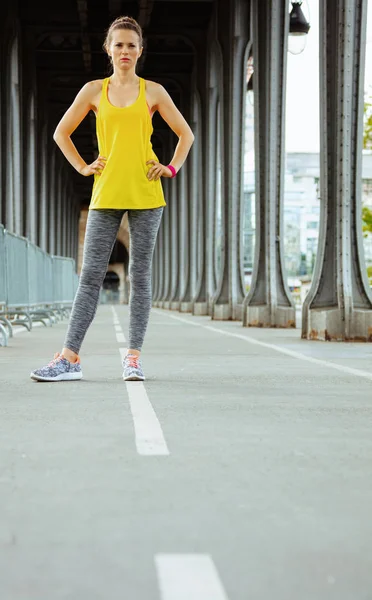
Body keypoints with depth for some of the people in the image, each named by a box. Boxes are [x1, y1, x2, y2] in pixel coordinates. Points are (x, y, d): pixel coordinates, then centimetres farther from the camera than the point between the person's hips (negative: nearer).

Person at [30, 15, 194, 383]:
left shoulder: (152, 92, 7)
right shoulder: (94, 90, 8)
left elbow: (186, 134, 14)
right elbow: (61, 133, 15)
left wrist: (172, 168, 2)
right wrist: (82, 167, 6)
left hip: (145, 194, 0)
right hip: (106, 195, 0)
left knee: (140, 275, 1)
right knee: (91, 275, -3)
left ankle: (134, 357, 4)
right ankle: (69, 358, -4)